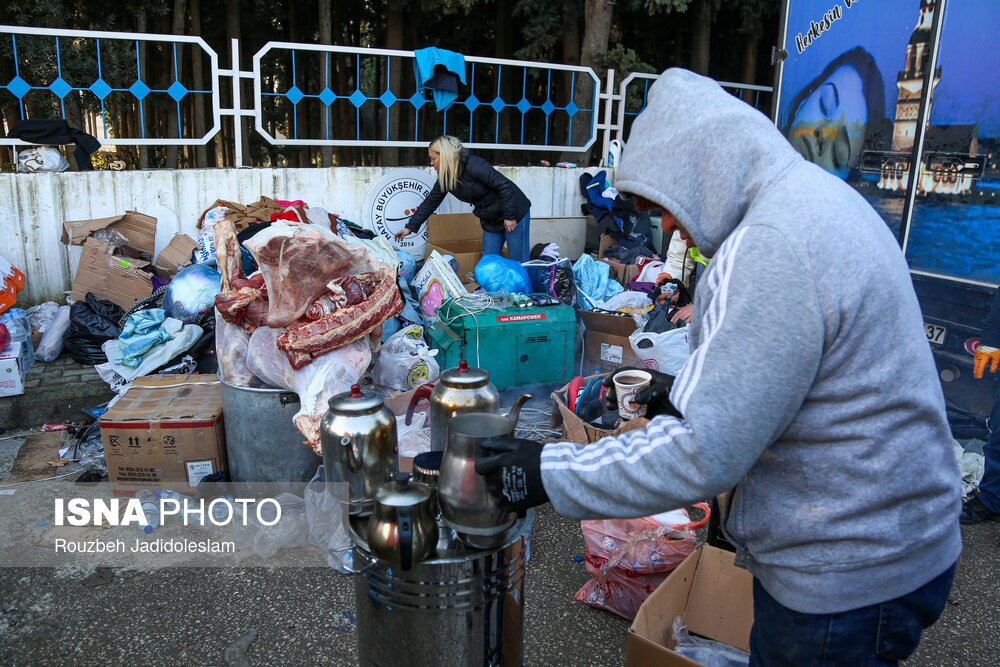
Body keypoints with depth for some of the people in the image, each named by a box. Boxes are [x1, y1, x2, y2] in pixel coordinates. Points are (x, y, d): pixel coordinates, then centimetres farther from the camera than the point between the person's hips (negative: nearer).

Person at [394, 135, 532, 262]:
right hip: (490, 220, 8)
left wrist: (509, 216, -22)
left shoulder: (473, 165, -25)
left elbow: (504, 185, -25)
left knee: (518, 263, -2)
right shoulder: (445, 178, -1)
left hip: (514, 214, -8)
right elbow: (430, 202, 7)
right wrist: (410, 227, 4)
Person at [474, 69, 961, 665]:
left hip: (847, 577, -9)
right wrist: (694, 392, 10)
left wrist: (550, 473, -21)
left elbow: (704, 455, -29)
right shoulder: (819, 200, 7)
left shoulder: (773, 244, -27)